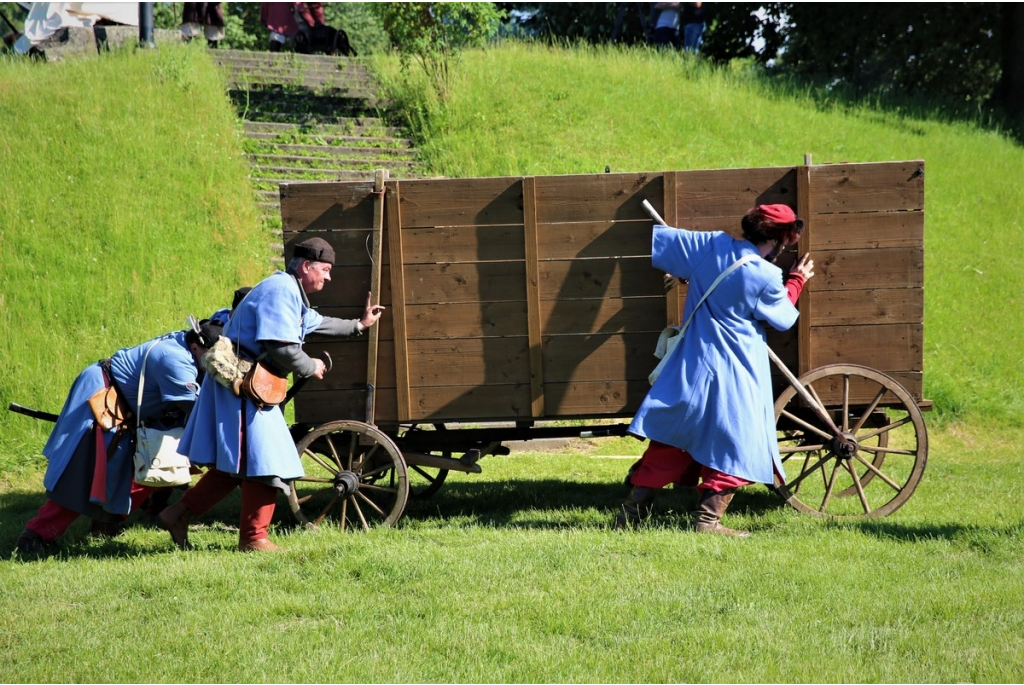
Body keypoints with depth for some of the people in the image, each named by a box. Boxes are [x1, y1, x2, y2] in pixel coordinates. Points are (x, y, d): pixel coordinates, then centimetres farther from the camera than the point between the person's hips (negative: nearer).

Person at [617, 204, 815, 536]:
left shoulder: (712, 246, -3)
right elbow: (783, 318, 4)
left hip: (691, 364, 6)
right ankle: (707, 518, -1)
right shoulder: (767, 277, -15)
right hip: (735, 373, -6)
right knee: (737, 446, 6)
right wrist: (797, 280, 18)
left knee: (670, 438, 13)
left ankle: (631, 511, 14)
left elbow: (661, 239, 8)